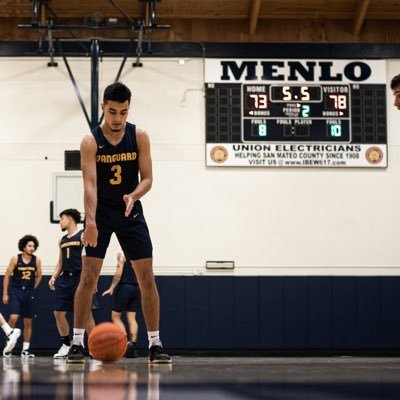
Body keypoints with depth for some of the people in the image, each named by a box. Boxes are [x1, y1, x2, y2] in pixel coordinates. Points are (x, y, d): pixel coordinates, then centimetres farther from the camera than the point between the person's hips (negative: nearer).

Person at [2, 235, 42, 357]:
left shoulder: (37, 260, 1)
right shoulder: (15, 259, -5)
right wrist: (5, 294, -5)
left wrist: (32, 288, 9)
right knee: (13, 317, -17)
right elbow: (7, 276, -2)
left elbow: (38, 276, 16)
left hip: (29, 293, 3)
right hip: (16, 292, -3)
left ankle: (25, 349, 14)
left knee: (28, 322, 5)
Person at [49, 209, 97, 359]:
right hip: (65, 278, 7)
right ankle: (66, 345, 14)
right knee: (58, 313, 0)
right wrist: (54, 277, 6)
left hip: (80, 277, -7)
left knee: (86, 314, -7)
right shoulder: (62, 240, 17)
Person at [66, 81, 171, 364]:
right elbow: (90, 184, -22)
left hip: (131, 212, 2)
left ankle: (155, 344, 2)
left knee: (147, 277, -3)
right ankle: (77, 343, -1)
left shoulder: (140, 137, -6)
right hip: (100, 213, -2)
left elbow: (147, 178, -6)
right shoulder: (91, 142, -12)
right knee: (88, 277, -8)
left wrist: (133, 196, -28)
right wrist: (91, 221, -35)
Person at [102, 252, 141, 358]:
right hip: (136, 288, 5)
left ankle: (126, 341, -12)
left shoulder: (122, 254, -7)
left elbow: (118, 273, -15)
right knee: (132, 318, 6)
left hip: (124, 286, -5)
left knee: (115, 316, 5)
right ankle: (133, 346, -3)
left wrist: (111, 288, -12)